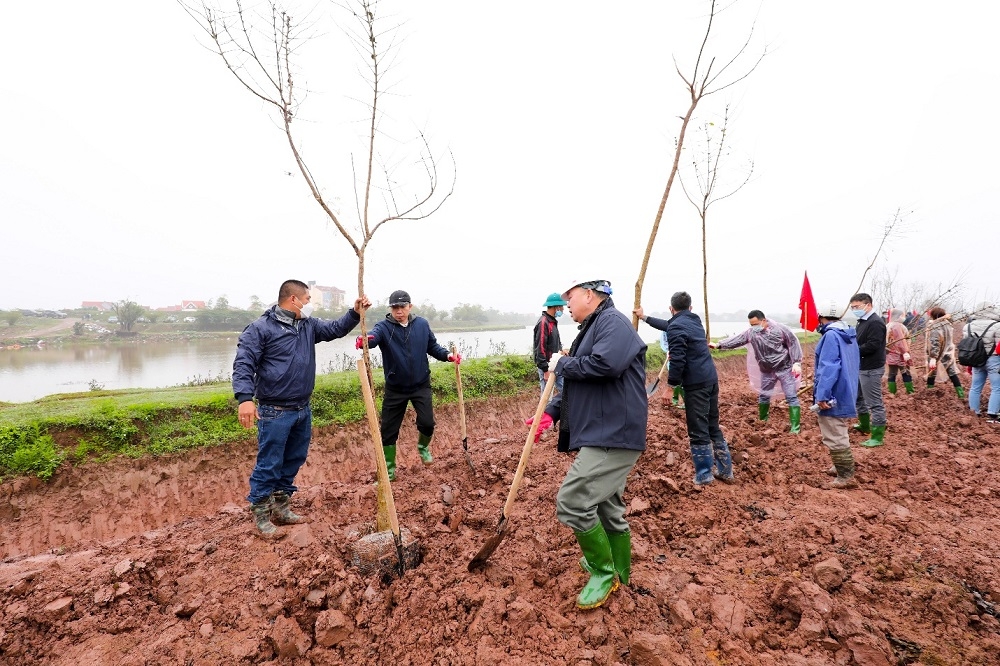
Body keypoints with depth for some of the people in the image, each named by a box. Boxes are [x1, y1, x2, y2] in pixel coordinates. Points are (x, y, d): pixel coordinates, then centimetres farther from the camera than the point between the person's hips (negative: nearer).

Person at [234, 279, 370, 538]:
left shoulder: (309, 326, 10)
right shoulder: (261, 328, -12)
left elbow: (335, 329, 16)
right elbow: (243, 364, -16)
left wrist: (355, 313, -1)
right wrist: (245, 398, -28)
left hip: (302, 410, 8)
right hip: (274, 412, -8)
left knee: (293, 461, 16)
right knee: (269, 465, 1)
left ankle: (281, 508, 31)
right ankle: (261, 516, 17)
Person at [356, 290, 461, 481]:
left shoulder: (422, 324, -3)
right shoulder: (384, 327, -12)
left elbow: (433, 347, 7)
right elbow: (373, 337, -34)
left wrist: (448, 356, -12)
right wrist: (363, 340, -58)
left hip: (421, 386, 1)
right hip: (395, 389, -1)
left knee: (427, 423, -8)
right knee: (389, 430, 5)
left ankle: (423, 447, 28)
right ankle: (389, 469, 24)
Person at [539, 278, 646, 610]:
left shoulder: (612, 321, -11)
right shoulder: (592, 329, 20)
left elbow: (606, 365, -29)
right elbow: (577, 385, 22)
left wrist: (561, 364, -13)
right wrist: (550, 412, 7)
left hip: (613, 435, -10)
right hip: (602, 435, 10)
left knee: (572, 500, -12)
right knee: (607, 506, 19)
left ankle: (603, 570, 8)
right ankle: (618, 573, 37)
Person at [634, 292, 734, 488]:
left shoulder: (676, 327, -11)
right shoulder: (694, 320, 17)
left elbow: (677, 361, -19)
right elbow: (667, 325, 34)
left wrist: (670, 386, -12)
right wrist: (645, 317, 44)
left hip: (696, 384, -9)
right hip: (711, 379, 9)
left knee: (698, 431, 0)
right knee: (713, 427, 18)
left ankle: (704, 476, 7)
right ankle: (725, 471, 25)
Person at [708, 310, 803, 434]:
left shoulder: (780, 329, -16)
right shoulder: (751, 332, -6)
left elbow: (793, 344, -10)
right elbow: (735, 340, -5)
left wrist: (796, 363, -15)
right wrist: (718, 345, -15)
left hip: (785, 368, -4)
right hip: (767, 371, 4)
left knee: (791, 397, -4)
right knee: (764, 396, 16)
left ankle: (795, 427, -1)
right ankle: (762, 420, 35)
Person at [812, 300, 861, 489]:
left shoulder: (831, 336, -19)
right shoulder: (850, 335, 12)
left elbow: (828, 367, -26)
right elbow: (854, 365, 21)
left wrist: (822, 394, -27)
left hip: (833, 395, -10)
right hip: (845, 393, 11)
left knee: (834, 438, -2)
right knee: (839, 435, 23)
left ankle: (846, 477, 4)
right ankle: (842, 467, 35)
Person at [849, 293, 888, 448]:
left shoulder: (875, 322, -18)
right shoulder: (862, 321, 13)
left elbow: (872, 346, -26)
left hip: (871, 369, -10)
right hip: (860, 367, 10)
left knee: (874, 403, -3)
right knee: (858, 397, 22)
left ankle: (878, 437, 4)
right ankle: (864, 425, 39)